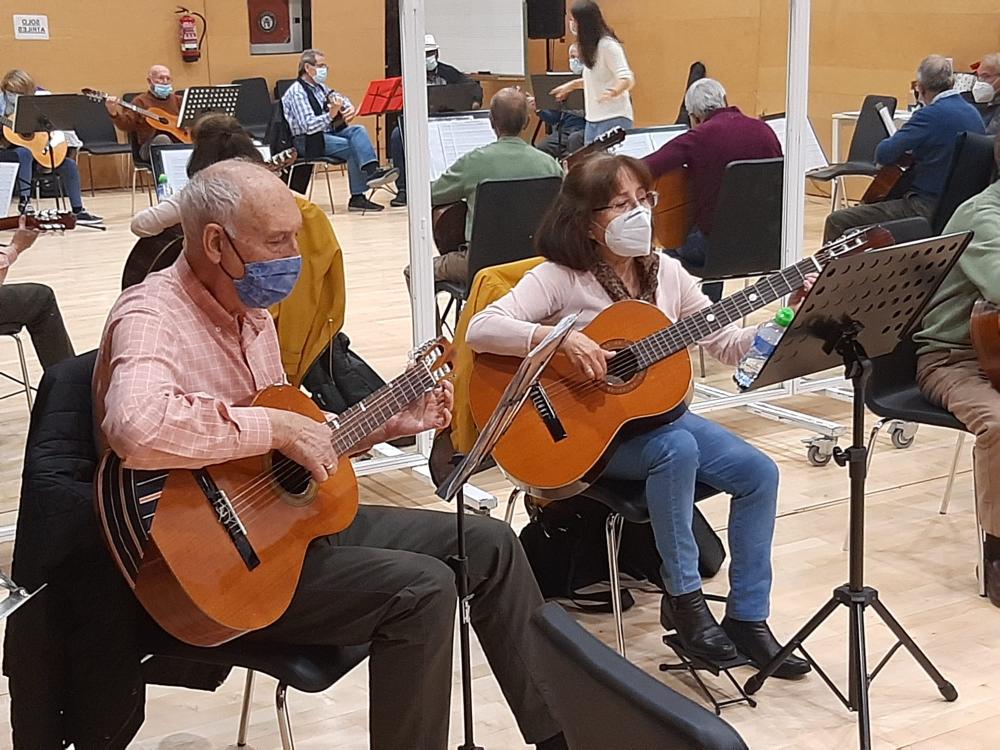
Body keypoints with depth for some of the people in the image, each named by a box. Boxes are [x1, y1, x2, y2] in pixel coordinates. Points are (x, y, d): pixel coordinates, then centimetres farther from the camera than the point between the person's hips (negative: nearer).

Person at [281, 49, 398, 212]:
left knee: (358, 130, -16)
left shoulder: (319, 87, 14)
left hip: (327, 131, 8)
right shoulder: (297, 92, -13)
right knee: (354, 148, -23)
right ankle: (357, 197, -20)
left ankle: (372, 170, -32)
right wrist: (331, 114, -35)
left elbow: (340, 98, 30)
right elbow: (308, 126, -23)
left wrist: (349, 107, 7)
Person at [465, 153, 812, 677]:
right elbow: (479, 330, -25)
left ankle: (747, 618, -1)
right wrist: (561, 338, -35)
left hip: (656, 412, 6)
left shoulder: (664, 272, 3)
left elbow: (729, 345, 4)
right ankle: (683, 599, -16)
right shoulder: (560, 279, -14)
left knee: (758, 472, -11)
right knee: (677, 448, -34)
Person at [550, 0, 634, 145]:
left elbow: (627, 79, -21)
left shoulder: (608, 45, -14)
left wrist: (613, 92, -40)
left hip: (614, 118, -9)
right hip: (593, 120, 9)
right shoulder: (590, 46, 12)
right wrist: (572, 85, 28)